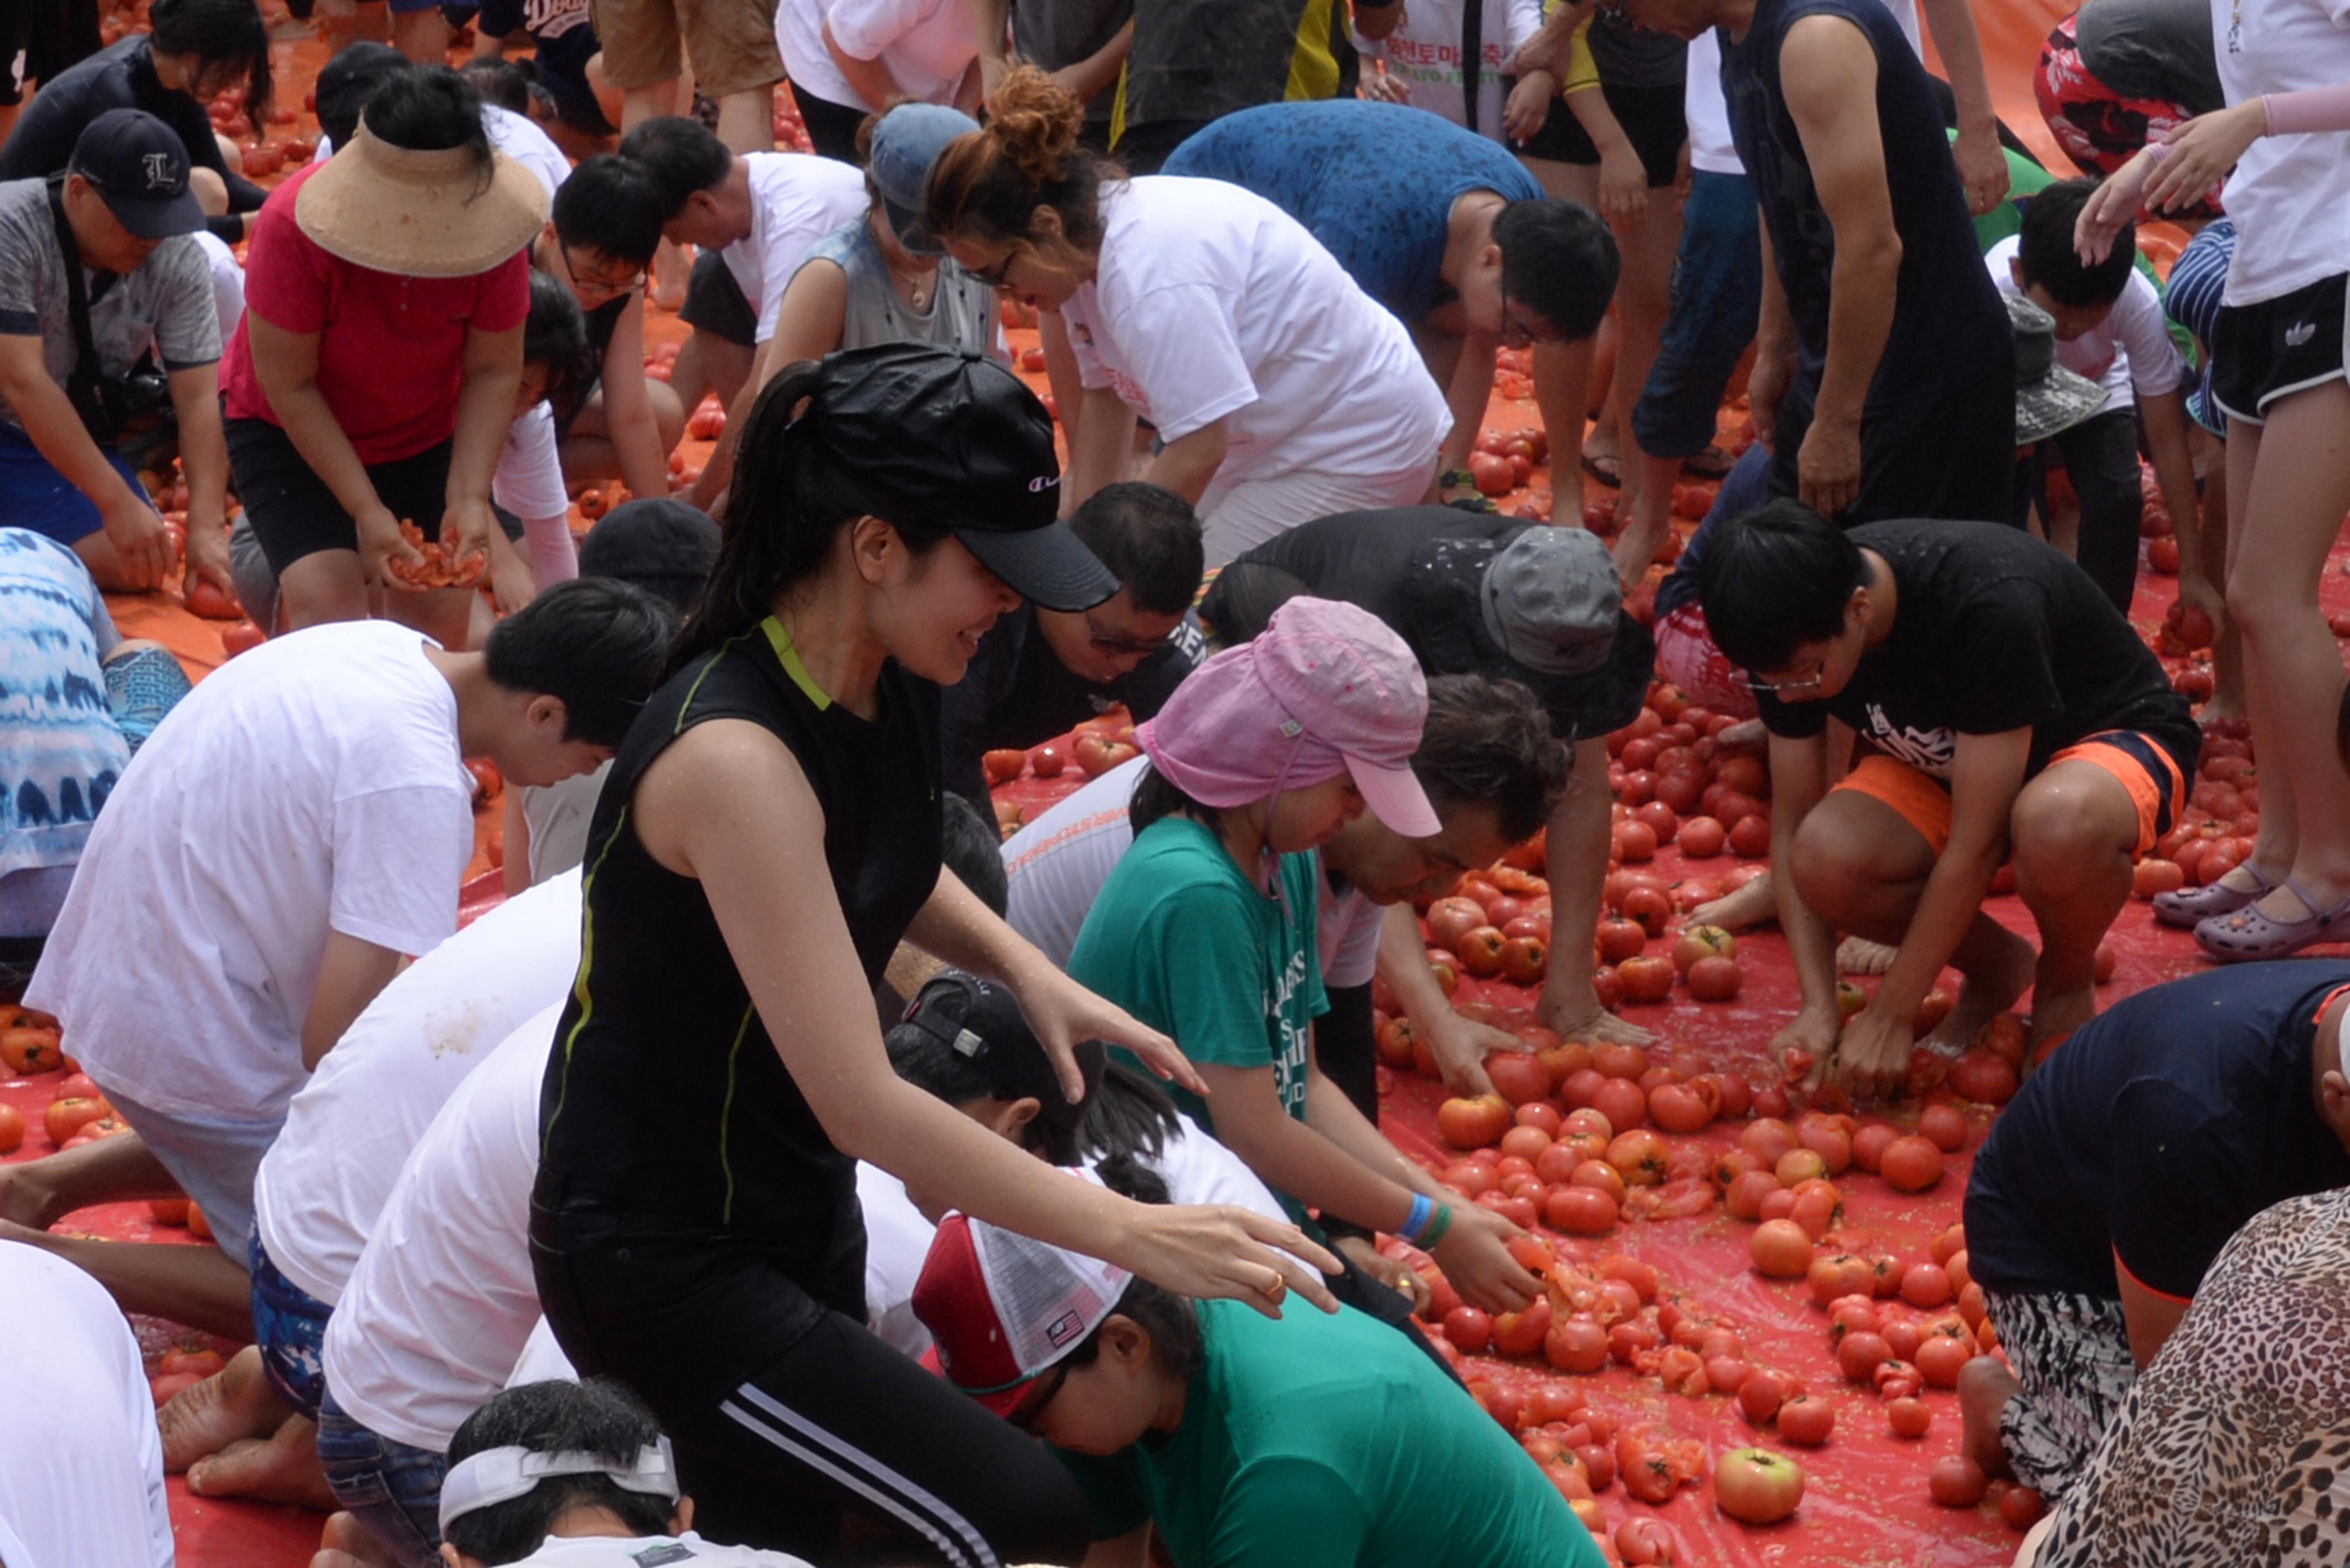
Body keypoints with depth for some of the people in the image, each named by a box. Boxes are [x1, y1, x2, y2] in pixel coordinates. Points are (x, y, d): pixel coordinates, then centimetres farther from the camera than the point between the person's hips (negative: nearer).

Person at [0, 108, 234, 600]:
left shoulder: (178, 260, -12)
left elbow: (198, 399, -14)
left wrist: (207, 528, -28)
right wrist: (118, 504, -33)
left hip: (77, 434, 4)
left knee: (133, 567, -17)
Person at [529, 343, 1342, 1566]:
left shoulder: (883, 682, -2)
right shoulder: (736, 756, -29)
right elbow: (860, 1105, -29)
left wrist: (1030, 974, 3)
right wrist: (1128, 1233, -25)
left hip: (795, 1205, 9)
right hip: (663, 1259, -9)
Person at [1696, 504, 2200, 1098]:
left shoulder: (1989, 603, -37)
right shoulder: (1795, 634, -19)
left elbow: (1974, 843, -32)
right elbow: (1792, 824, -9)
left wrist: (1888, 1017, -27)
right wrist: (1818, 1007, -19)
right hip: (1944, 761, 5)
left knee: (2058, 824, -43)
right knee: (1826, 861, -27)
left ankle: (2066, 985, -8)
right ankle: (1996, 969, 3)